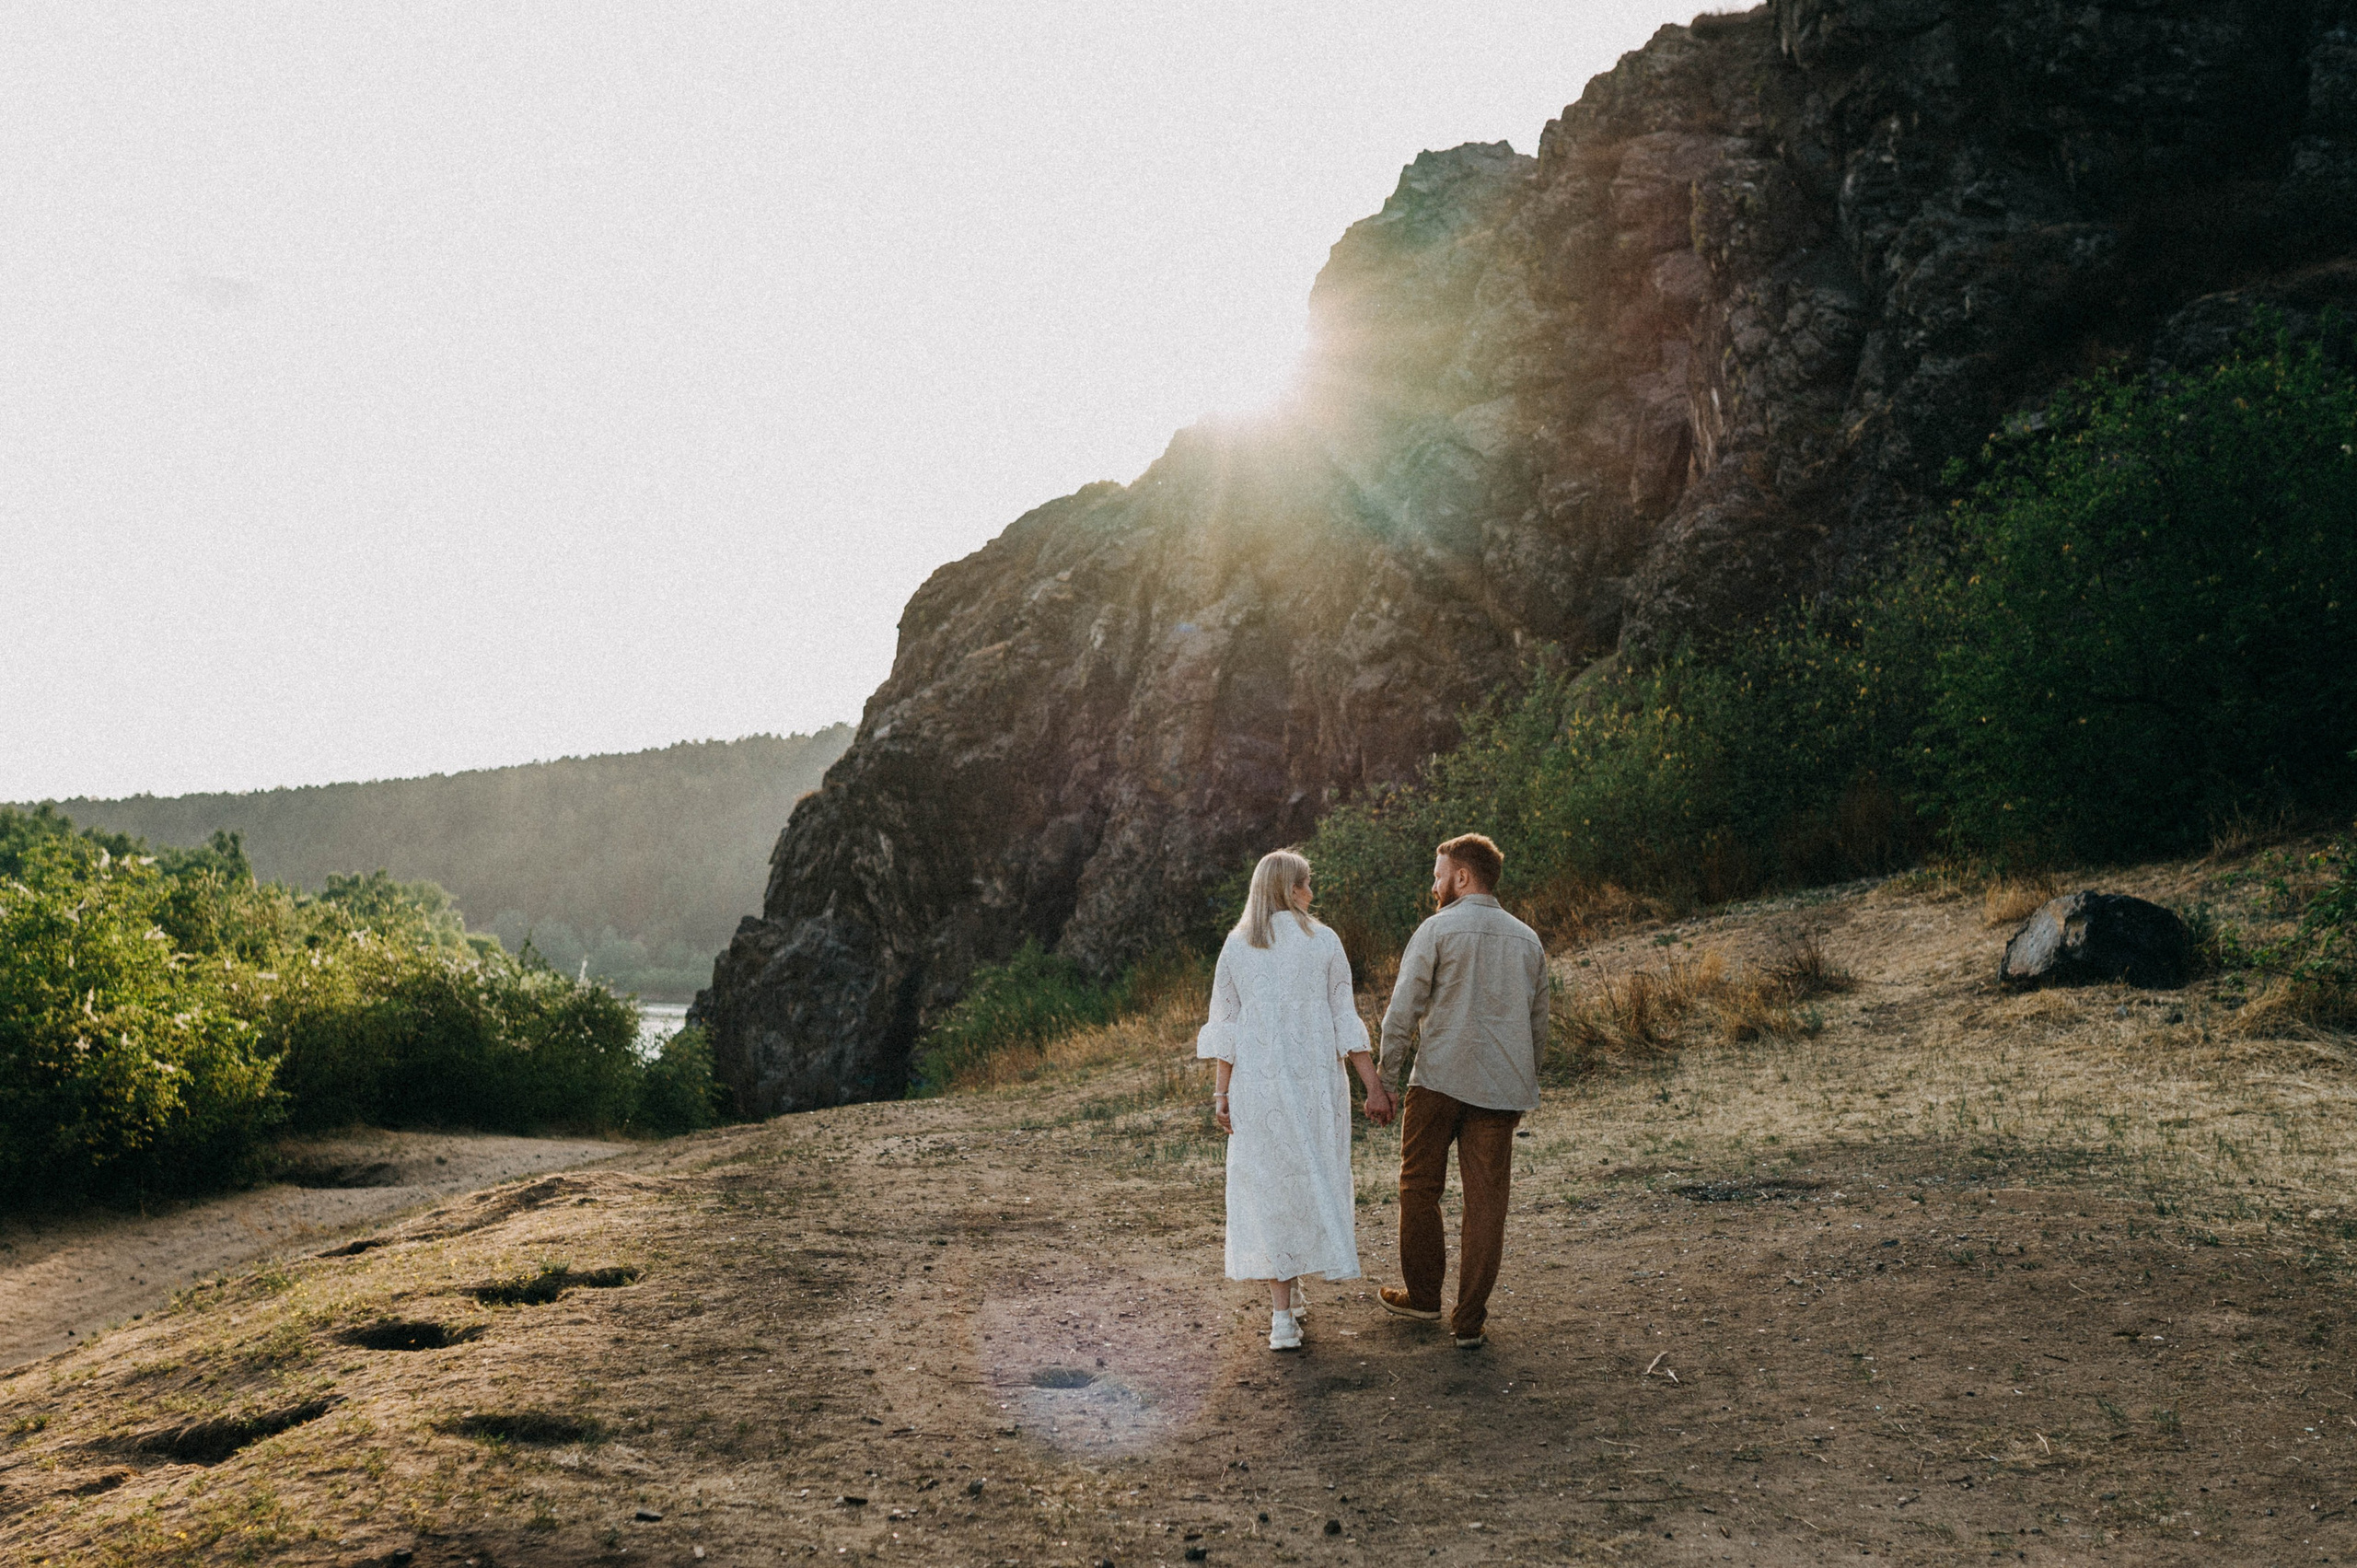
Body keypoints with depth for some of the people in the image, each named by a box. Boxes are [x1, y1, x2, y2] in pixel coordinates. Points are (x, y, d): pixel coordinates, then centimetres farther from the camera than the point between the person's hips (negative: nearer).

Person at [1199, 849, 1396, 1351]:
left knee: (1268, 1188, 8)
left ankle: (1283, 1312, 6)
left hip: (1256, 1083, 1)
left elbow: (1225, 1026, 0)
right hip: (1316, 1081, -1)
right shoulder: (1324, 942, -2)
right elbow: (1345, 1022, -4)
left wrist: (1221, 1093, 3)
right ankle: (1290, 1289, 30)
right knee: (1312, 1179, 16)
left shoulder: (1236, 946, 2)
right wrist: (1374, 1088, -1)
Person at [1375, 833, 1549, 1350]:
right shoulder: (1528, 940, 11)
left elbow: (1402, 1011, -8)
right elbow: (1539, 1026, 15)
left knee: (1419, 1187, 14)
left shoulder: (1437, 929, -4)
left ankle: (1422, 1294, 26)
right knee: (1486, 1204, 5)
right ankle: (1470, 1322, 8)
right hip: (1501, 1089, 4)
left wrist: (1384, 1080, -2)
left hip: (1439, 1080, -4)